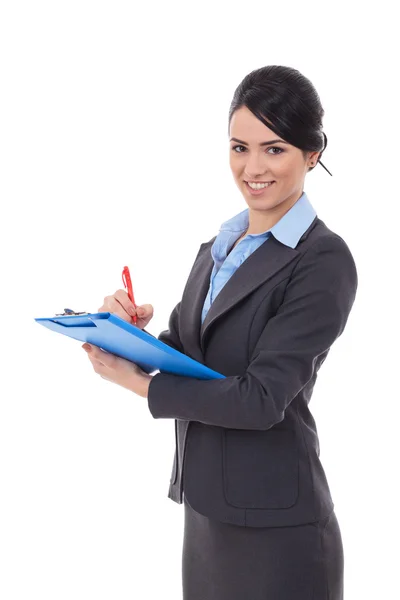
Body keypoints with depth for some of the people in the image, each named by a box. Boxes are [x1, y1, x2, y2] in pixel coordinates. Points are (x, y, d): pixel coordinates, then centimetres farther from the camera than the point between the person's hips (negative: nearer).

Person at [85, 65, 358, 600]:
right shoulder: (218, 248, 10)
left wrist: (137, 381, -13)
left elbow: (261, 398, -20)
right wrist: (132, 331, -11)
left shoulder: (323, 261, -14)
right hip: (205, 509, 7)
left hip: (275, 527, -7)